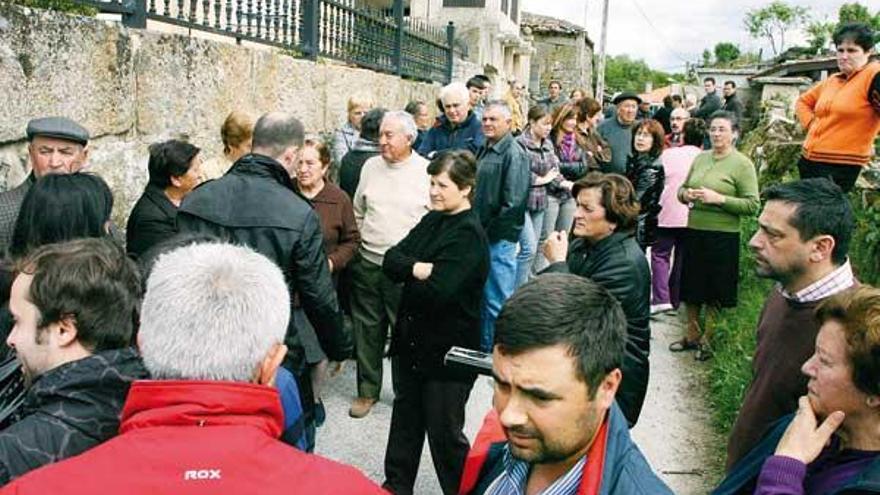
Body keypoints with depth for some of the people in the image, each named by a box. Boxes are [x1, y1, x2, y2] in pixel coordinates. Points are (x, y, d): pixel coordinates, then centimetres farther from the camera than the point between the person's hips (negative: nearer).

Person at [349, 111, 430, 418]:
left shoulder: (428, 172, -6)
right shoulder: (370, 167, 7)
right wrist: (358, 244, 14)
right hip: (367, 264, 4)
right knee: (367, 329, 12)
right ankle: (367, 391, 28)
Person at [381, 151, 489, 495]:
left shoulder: (469, 234, -18)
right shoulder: (432, 220, 6)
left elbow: (438, 290, -28)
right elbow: (390, 260, -1)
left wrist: (407, 273, -10)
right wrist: (417, 268, -21)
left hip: (448, 350, -8)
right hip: (411, 339, 8)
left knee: (443, 430, 6)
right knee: (405, 418, 21)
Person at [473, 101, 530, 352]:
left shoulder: (514, 154, -13)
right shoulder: (484, 150, 13)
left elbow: (512, 204, -19)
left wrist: (490, 233, -14)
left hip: (499, 238, -8)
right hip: (481, 235, 9)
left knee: (497, 301, -1)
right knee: (481, 297, 17)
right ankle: (484, 346, 31)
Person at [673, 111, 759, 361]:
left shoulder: (742, 164, -7)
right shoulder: (700, 158, 9)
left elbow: (752, 205, -12)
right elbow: (683, 188, 19)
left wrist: (719, 199, -20)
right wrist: (685, 194, -4)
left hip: (723, 235, -5)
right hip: (694, 231, 5)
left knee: (715, 292, 6)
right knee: (691, 287, 14)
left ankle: (708, 339, 21)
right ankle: (692, 335, 30)